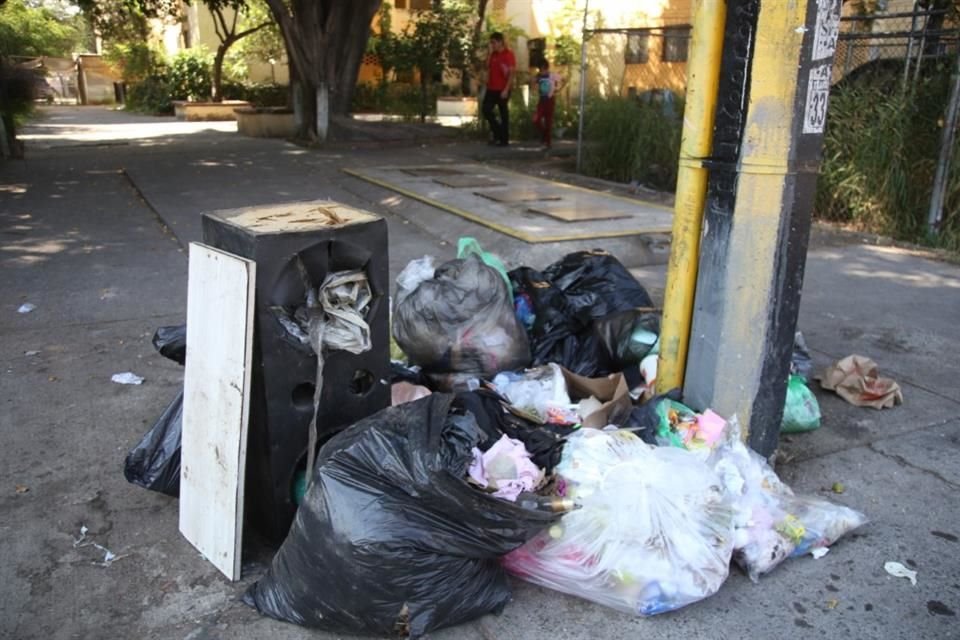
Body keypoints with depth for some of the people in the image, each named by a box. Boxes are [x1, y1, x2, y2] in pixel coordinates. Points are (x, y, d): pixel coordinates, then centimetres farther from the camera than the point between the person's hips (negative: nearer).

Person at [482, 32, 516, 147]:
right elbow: (488, 68, 10)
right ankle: (498, 133, 16)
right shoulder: (493, 55, 13)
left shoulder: (508, 54, -9)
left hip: (502, 90, -7)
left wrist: (506, 89, -20)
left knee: (503, 113, -3)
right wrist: (490, 53, 3)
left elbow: (511, 74, -13)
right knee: (486, 110, 3)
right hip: (491, 89, 7)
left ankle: (504, 139, 5)